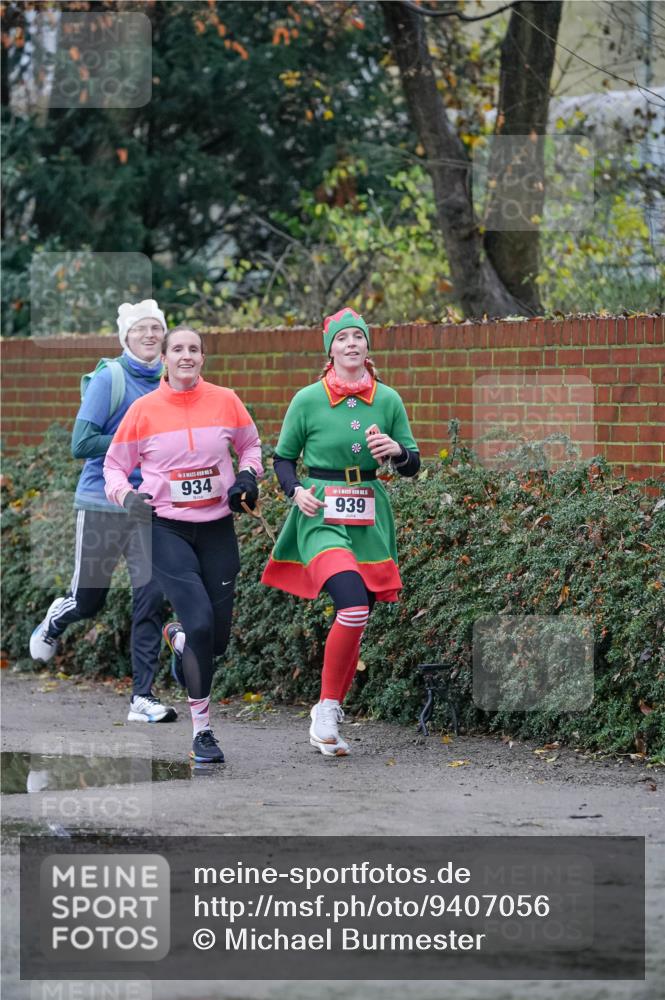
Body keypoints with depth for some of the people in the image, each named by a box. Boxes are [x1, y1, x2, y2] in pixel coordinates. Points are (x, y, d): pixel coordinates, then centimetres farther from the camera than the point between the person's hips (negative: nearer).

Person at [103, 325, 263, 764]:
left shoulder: (225, 401, 0)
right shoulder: (144, 410, -4)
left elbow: (250, 444, 18)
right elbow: (114, 465, 6)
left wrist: (248, 474, -2)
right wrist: (127, 496, -14)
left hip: (218, 528, 3)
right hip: (167, 529, -3)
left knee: (218, 638, 5)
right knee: (200, 623, -19)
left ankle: (179, 638, 45)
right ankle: (202, 731, -7)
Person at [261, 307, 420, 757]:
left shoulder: (388, 400, 6)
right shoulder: (308, 400, -1)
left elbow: (413, 466, 11)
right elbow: (283, 458, 9)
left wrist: (397, 450, -11)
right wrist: (296, 490, -10)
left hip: (370, 520, 4)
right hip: (322, 516, -4)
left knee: (357, 622, 5)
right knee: (354, 606, -25)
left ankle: (328, 720, 20)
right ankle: (327, 708, -11)